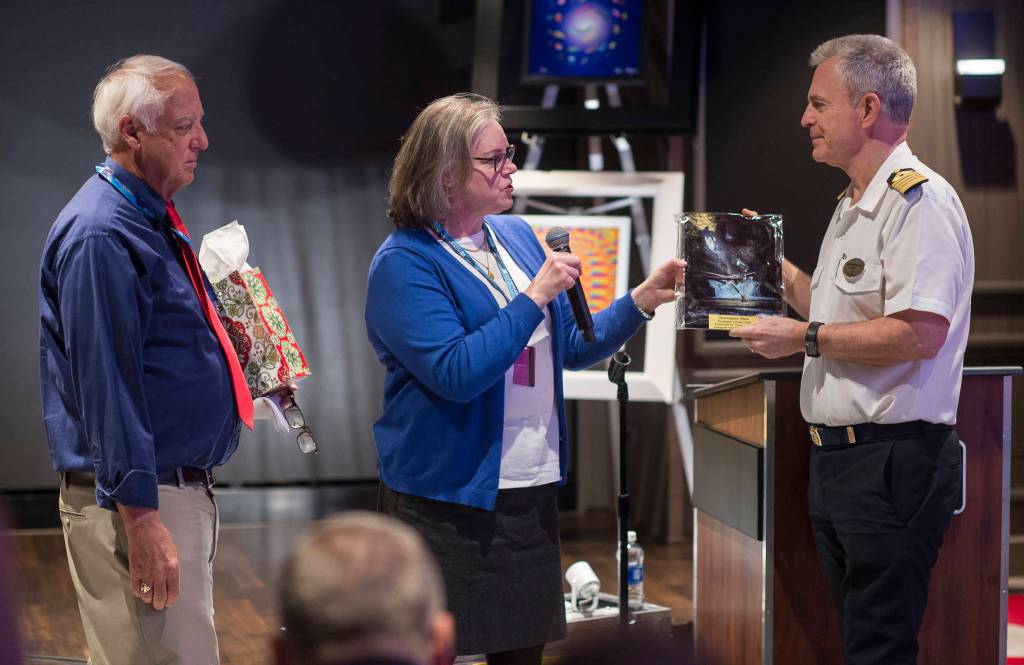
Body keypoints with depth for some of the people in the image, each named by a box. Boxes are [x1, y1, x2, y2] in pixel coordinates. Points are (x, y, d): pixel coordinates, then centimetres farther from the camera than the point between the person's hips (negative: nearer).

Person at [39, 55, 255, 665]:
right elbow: (106, 387, -22)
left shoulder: (154, 220, 15)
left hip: (185, 489, 11)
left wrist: (236, 357, 10)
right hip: (136, 499, -11)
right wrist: (139, 518, -25)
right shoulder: (101, 235, -17)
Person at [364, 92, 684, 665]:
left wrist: (644, 299, 3)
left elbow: (572, 347, 16)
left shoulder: (516, 236, 9)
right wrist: (537, 295, -21)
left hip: (532, 489, 7)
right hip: (447, 500, -7)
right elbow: (456, 373, -24)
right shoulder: (404, 263, -13)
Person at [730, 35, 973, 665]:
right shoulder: (853, 208, 18)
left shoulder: (919, 199, -15)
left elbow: (919, 333, -26)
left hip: (893, 462, -10)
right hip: (838, 457, 10)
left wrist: (806, 338, -17)